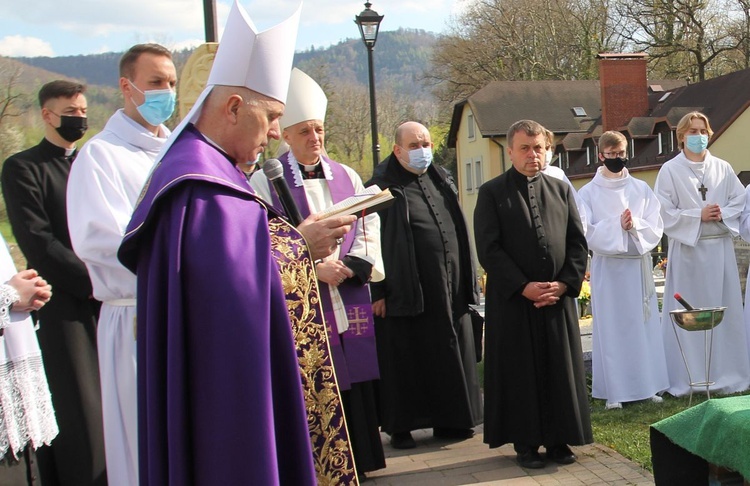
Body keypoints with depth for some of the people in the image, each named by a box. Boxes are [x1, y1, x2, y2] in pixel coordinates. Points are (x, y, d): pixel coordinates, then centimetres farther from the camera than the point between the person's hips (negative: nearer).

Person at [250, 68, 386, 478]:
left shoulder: (347, 177, 12)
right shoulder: (266, 181, -2)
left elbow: (369, 229, 10)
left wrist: (350, 267, -8)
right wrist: (312, 269, -17)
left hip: (349, 301, 4)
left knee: (353, 386, 8)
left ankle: (356, 462, 20)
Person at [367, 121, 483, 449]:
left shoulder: (442, 181, 14)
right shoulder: (383, 187, -5)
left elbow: (459, 231, 19)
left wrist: (468, 281, 14)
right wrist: (378, 291, -15)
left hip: (450, 289, 6)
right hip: (406, 292, -6)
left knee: (451, 356, 10)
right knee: (406, 361, 2)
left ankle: (449, 420, 21)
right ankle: (399, 427, 13)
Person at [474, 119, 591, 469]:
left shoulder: (561, 190, 12)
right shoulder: (492, 193, 0)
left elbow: (578, 241, 9)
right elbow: (488, 248, -7)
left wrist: (565, 283, -6)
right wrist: (524, 287, -14)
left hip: (559, 297, 3)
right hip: (512, 300, -3)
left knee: (560, 370, 6)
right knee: (519, 372, 3)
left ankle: (558, 440, 17)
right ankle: (525, 443, 12)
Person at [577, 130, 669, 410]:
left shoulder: (641, 189, 8)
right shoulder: (588, 193, 1)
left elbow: (656, 228, 4)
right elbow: (587, 233, -7)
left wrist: (634, 226, -15)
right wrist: (617, 226, -19)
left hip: (638, 265, 2)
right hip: (607, 268, -2)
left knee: (644, 324, 5)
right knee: (611, 326, 0)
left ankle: (648, 385, 13)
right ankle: (614, 391, 4)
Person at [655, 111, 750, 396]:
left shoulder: (722, 168, 8)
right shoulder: (670, 170, -1)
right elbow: (665, 212, -6)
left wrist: (722, 214, -10)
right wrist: (698, 216, -14)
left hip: (720, 248, 3)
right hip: (687, 249, -3)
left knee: (724, 310, 6)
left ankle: (725, 373, 16)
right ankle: (687, 378, 5)